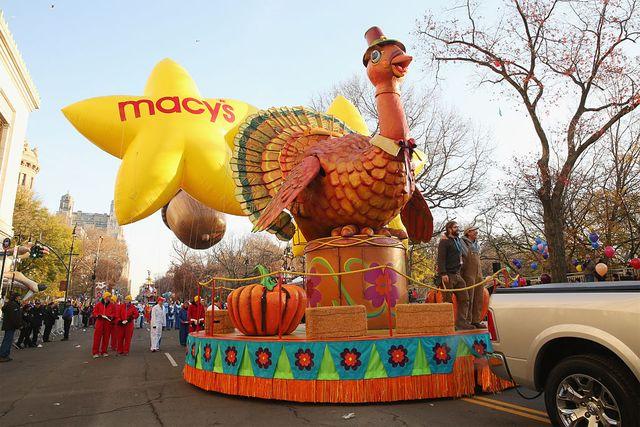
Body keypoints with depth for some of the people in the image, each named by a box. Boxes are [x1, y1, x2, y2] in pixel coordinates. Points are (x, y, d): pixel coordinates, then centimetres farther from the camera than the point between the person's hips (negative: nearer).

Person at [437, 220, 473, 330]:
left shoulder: (459, 241, 20)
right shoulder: (444, 241, -6)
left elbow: (463, 255, 25)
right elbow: (441, 258, -14)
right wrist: (443, 273, -22)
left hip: (458, 275, 8)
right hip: (448, 275, -8)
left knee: (464, 299, 6)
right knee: (448, 301, -4)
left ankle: (461, 322, 11)